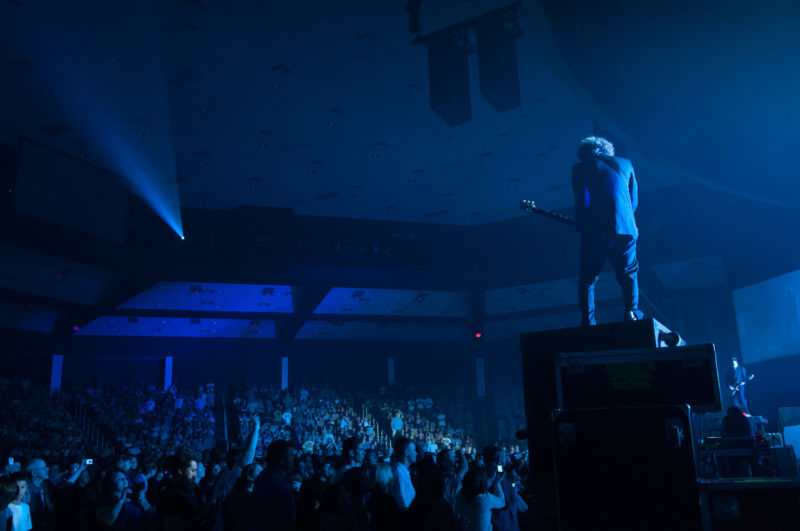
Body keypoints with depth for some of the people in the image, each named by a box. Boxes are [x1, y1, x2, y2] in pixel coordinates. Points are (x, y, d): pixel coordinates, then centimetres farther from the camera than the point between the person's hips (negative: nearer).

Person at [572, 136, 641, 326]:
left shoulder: (580, 168, 3)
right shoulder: (625, 164, 14)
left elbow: (582, 202, -6)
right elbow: (634, 200, 16)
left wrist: (580, 226, 9)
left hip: (595, 232, -2)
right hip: (626, 229, 3)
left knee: (586, 278, 10)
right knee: (628, 274, 20)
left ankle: (588, 321, 5)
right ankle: (632, 312, 7)